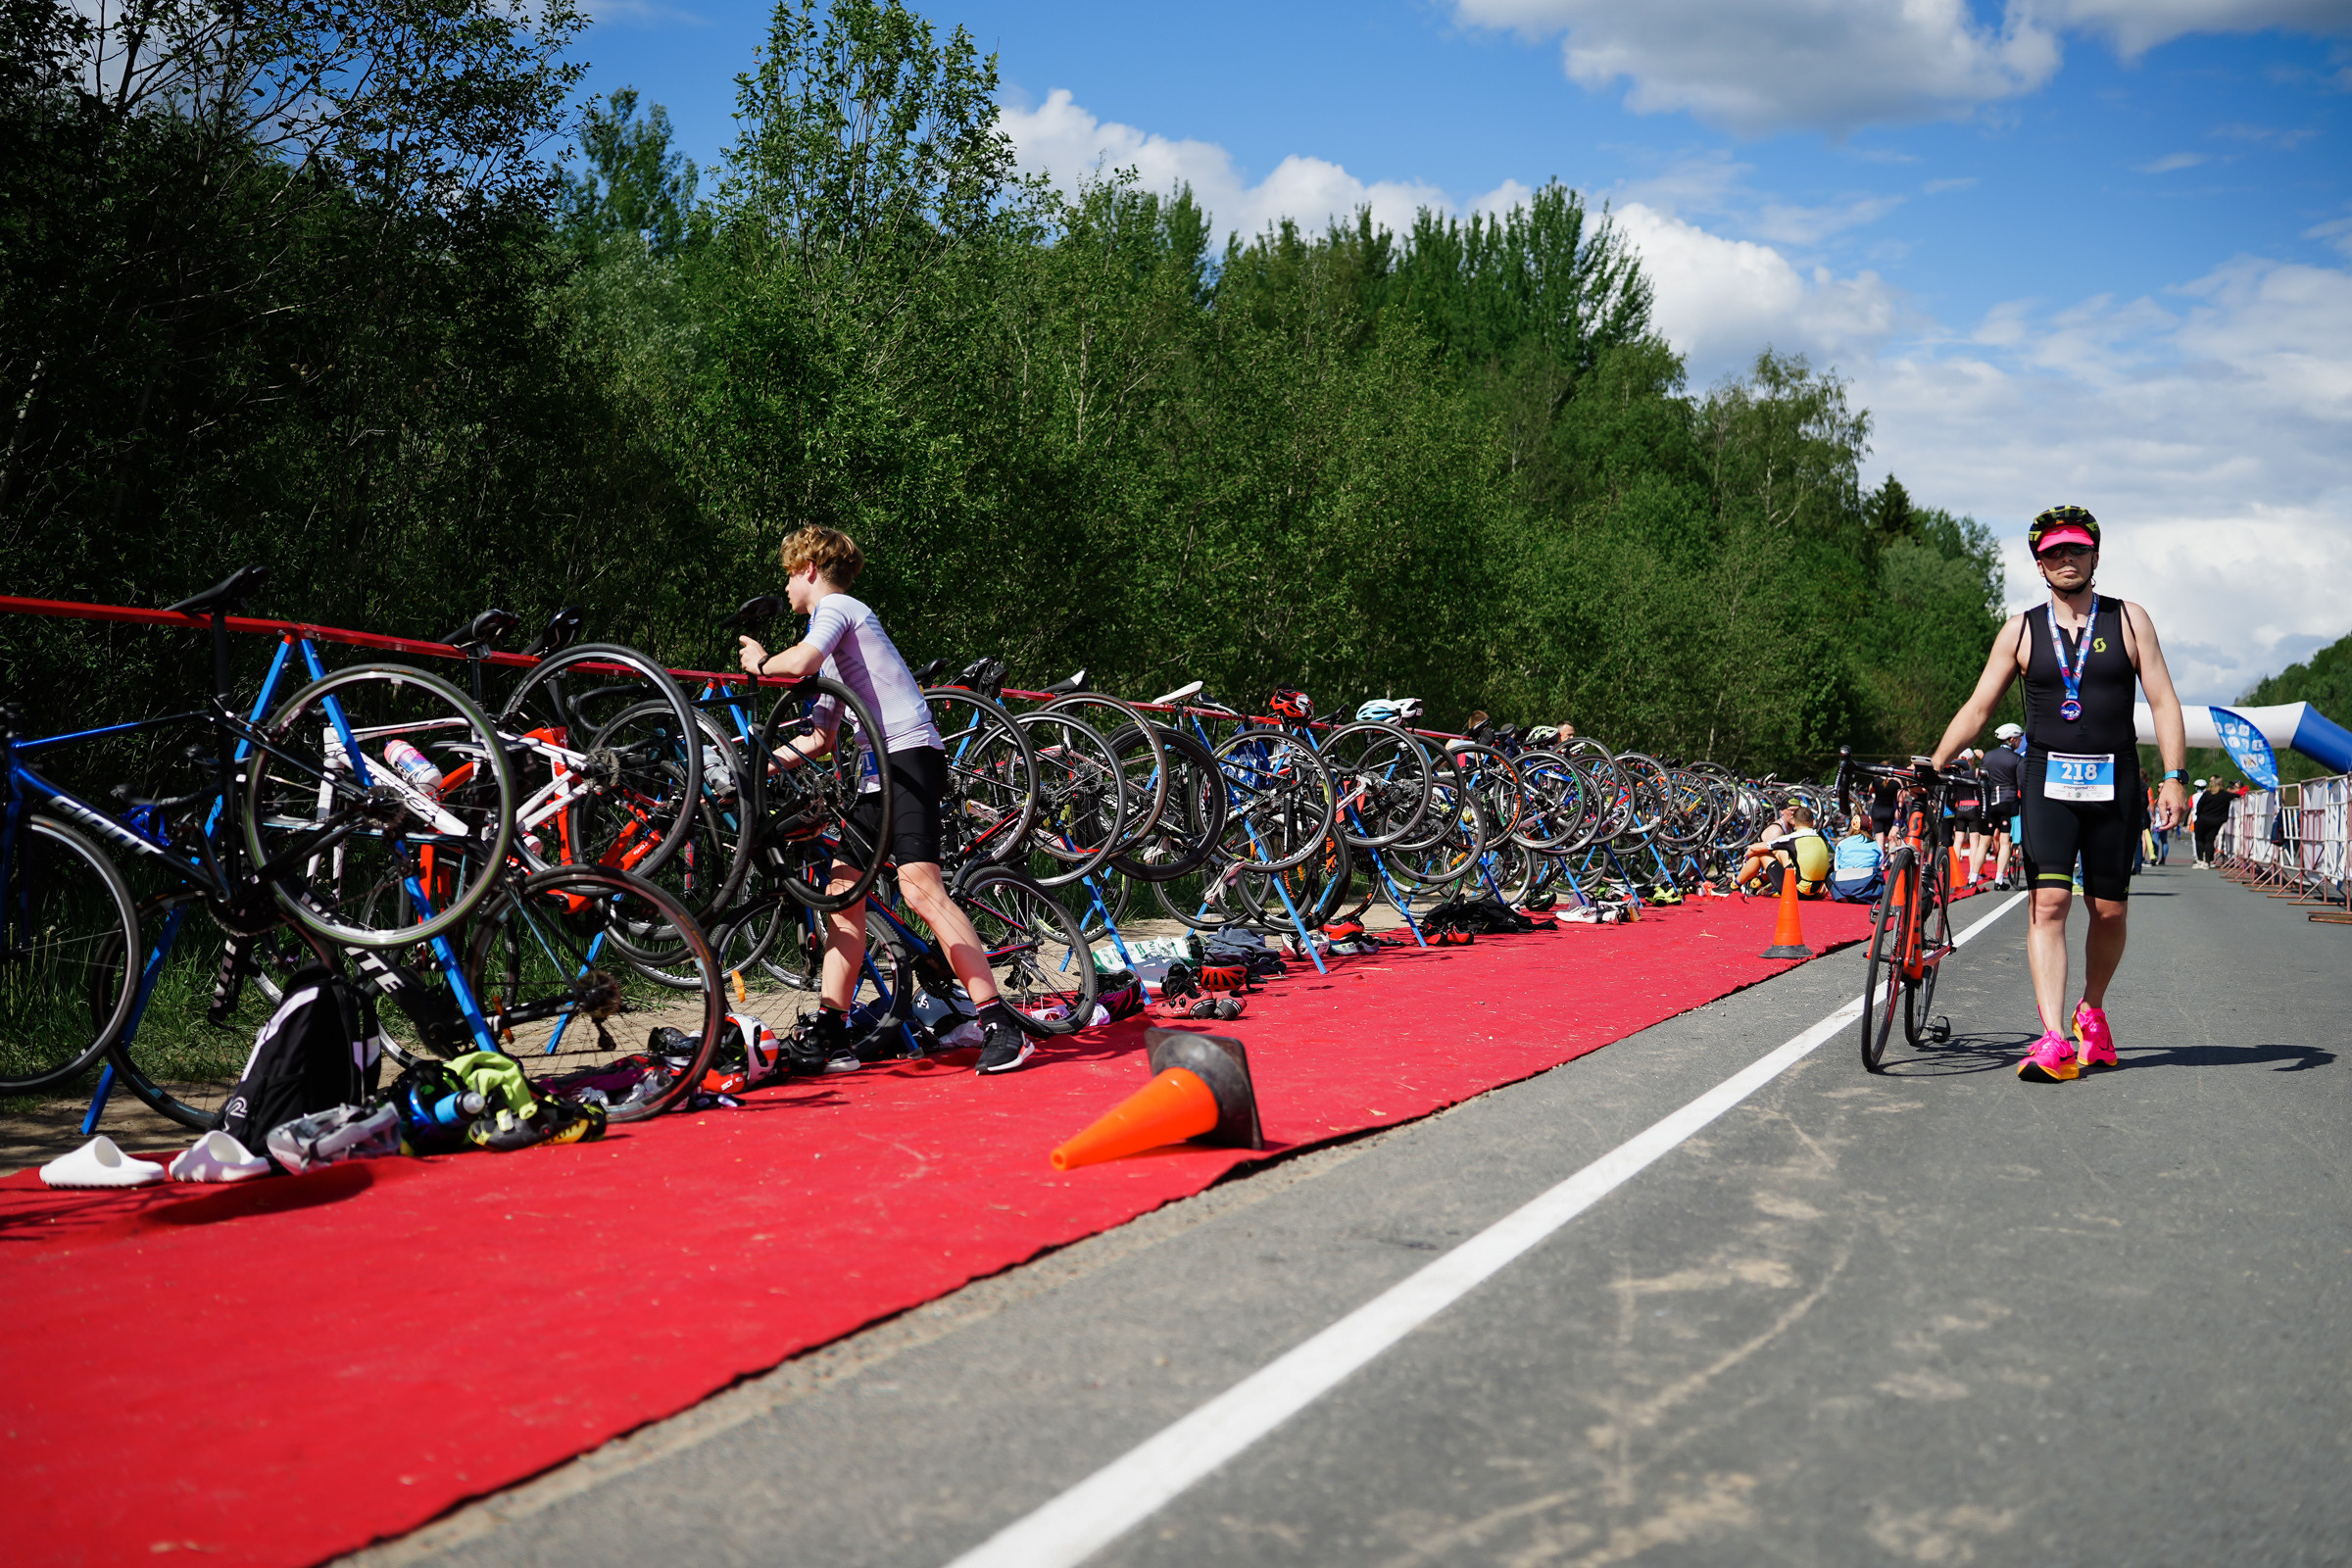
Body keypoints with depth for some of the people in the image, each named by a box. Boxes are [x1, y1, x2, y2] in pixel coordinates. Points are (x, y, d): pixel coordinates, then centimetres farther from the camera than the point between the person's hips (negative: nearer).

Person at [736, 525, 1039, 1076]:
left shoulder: (835, 608, 1)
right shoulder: (839, 621, 30)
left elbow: (799, 663, -21)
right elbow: (821, 738, 34)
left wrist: (761, 662, 1)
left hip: (909, 755, -10)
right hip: (880, 768, 10)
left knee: (921, 889, -21)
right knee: (843, 892, 6)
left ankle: (1001, 1026, -23)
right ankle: (830, 1035, 9)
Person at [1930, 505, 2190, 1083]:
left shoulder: (2129, 620, 6)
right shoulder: (2021, 629, 7)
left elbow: (2164, 702, 3)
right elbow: (1977, 708, 8)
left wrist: (2174, 777, -7)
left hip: (2114, 781, 1)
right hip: (2048, 779, -1)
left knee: (2109, 911, 4)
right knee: (2048, 904, -14)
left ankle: (2091, 1012, 29)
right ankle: (2054, 1041, -20)